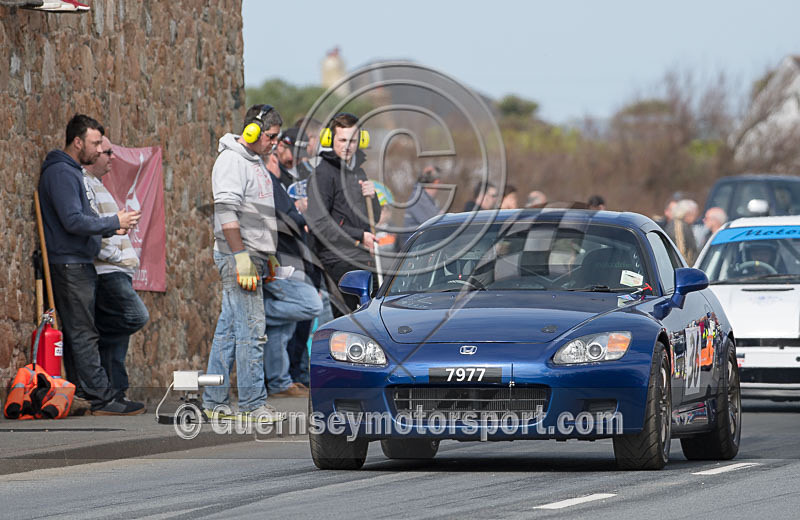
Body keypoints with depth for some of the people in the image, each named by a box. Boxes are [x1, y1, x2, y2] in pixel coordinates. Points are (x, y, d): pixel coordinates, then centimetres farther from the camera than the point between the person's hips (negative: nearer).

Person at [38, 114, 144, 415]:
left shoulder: (70, 172, 19)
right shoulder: (61, 173, -14)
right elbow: (73, 221, -22)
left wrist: (110, 228, 11)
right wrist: (114, 223, -14)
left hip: (78, 264, 11)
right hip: (69, 264, -11)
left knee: (77, 333, 11)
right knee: (84, 334, -10)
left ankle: (80, 395, 14)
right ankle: (102, 399, -12)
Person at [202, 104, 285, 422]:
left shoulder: (255, 161, 20)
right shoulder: (231, 160, -11)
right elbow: (226, 212, -19)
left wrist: (267, 256, 25)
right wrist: (242, 257, -23)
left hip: (254, 258, 10)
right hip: (238, 256, -10)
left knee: (229, 330, 10)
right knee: (251, 330, -10)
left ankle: (214, 402, 12)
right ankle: (252, 405, -9)